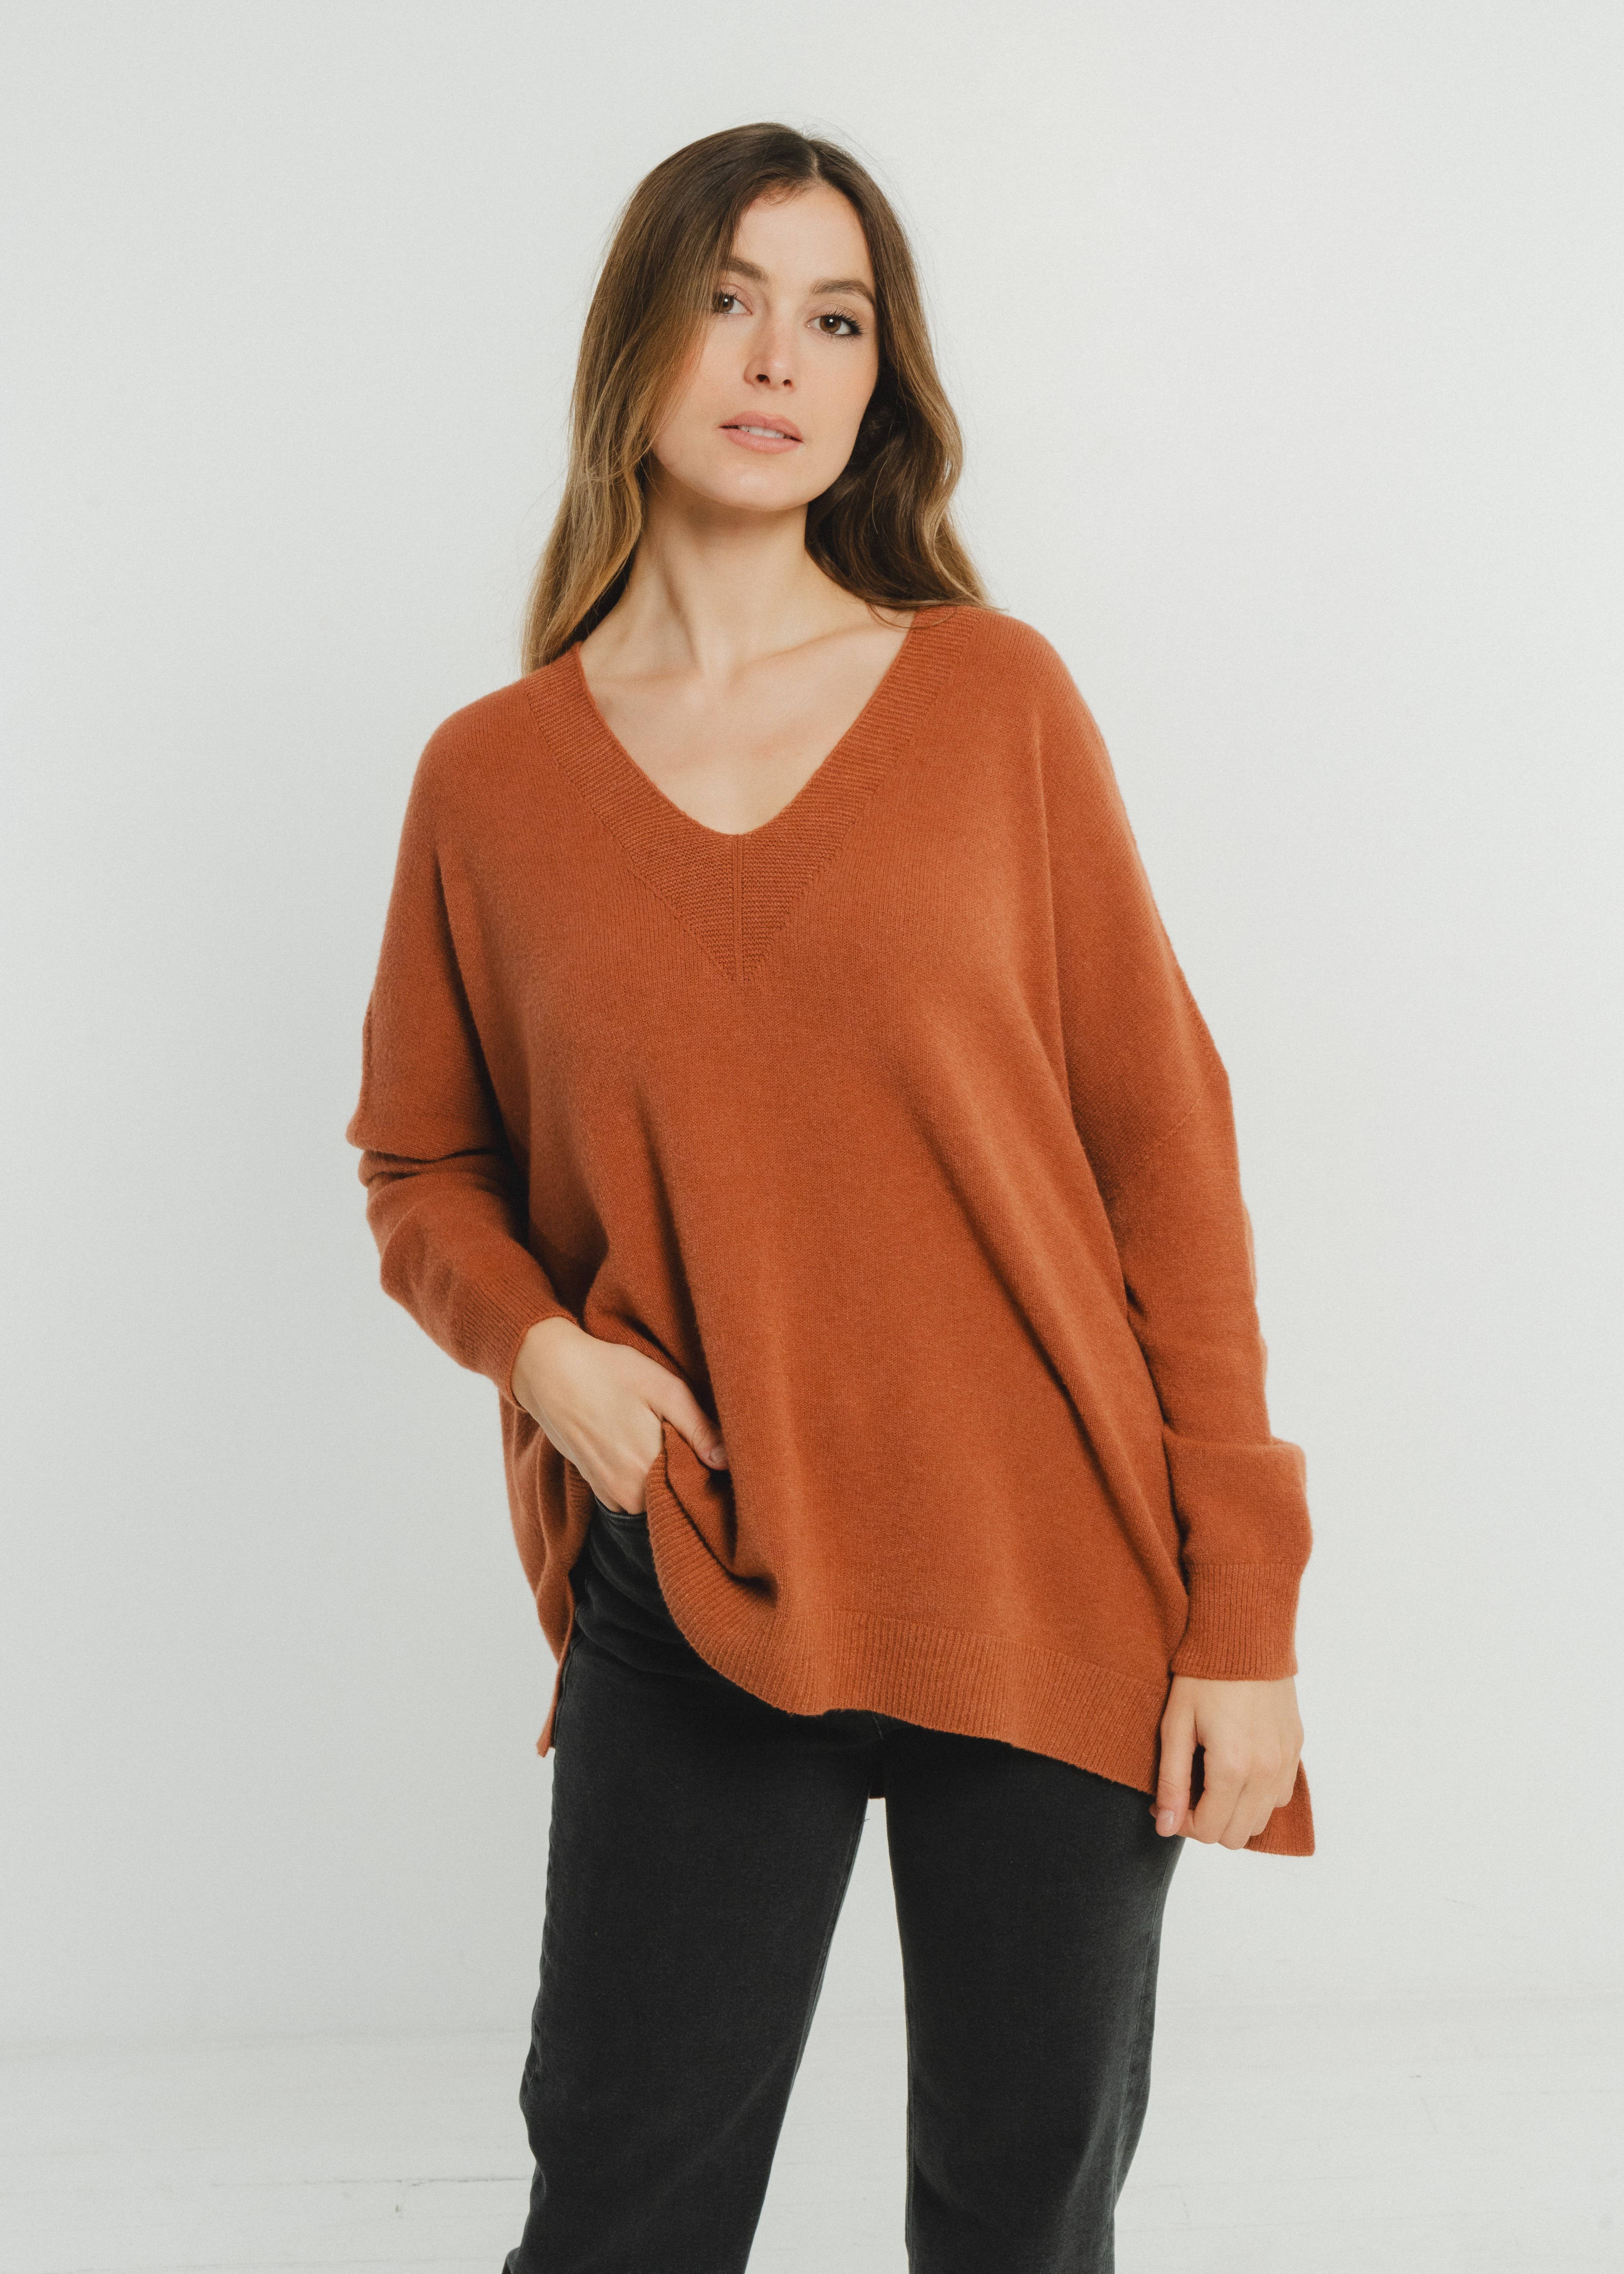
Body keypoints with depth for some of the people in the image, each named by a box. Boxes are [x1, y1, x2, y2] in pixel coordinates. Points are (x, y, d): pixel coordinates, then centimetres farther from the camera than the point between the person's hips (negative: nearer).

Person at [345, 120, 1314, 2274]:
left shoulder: (997, 694, 0)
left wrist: (1243, 1606, -4)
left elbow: (1160, 1138, -1)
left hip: (1055, 1592, 0)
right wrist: (536, 1341, -8)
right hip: (695, 1607, 0)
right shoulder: (492, 772, 2)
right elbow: (420, 1162, 14)